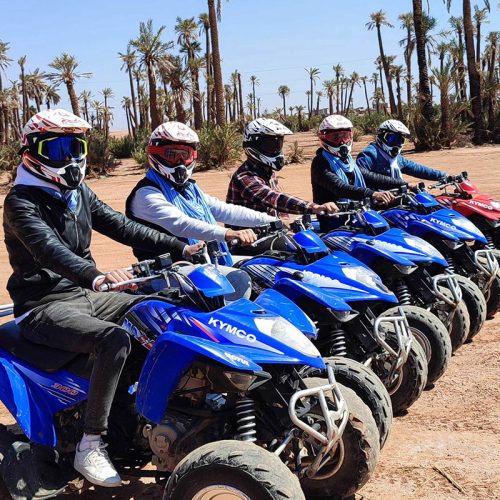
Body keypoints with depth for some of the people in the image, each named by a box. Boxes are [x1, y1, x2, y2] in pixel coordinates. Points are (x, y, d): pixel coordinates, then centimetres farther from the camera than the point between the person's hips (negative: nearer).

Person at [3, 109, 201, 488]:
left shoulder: (79, 194, 11)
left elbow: (122, 227, 8)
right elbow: (50, 250, -32)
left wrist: (181, 248, -1)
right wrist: (97, 276, -51)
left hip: (85, 295, 8)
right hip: (44, 307, -8)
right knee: (115, 340, -32)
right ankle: (90, 446, -23)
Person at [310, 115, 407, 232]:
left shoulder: (348, 161, 18)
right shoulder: (321, 163, -8)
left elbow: (372, 178, 18)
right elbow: (340, 188, -24)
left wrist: (405, 185, 11)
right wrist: (371, 194, -36)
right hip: (334, 224, -7)